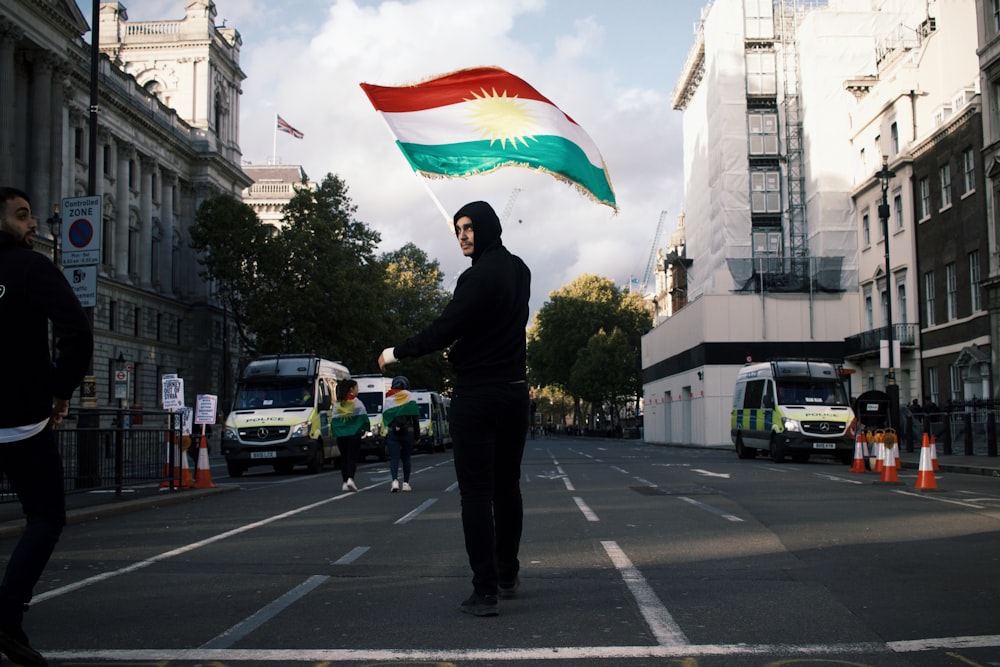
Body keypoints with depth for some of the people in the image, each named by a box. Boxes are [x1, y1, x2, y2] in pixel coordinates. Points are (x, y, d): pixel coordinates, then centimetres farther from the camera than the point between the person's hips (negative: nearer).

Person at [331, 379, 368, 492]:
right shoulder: (357, 402, -5)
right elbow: (363, 417, -6)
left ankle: (345, 482, 11)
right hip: (354, 434, -4)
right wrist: (365, 429, 7)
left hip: (340, 435, 4)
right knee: (352, 457, -3)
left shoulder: (337, 403, 8)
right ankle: (350, 478, -22)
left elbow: (334, 419, 8)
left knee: (344, 458, 11)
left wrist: (335, 431, 15)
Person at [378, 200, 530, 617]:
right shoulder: (518, 271, 10)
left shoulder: (477, 278, -16)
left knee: (476, 493, -5)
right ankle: (507, 576, 26)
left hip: (476, 395, -8)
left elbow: (442, 332, -17)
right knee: (507, 487, 16)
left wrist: (397, 353, -4)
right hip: (515, 391, 8)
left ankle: (485, 591, -7)